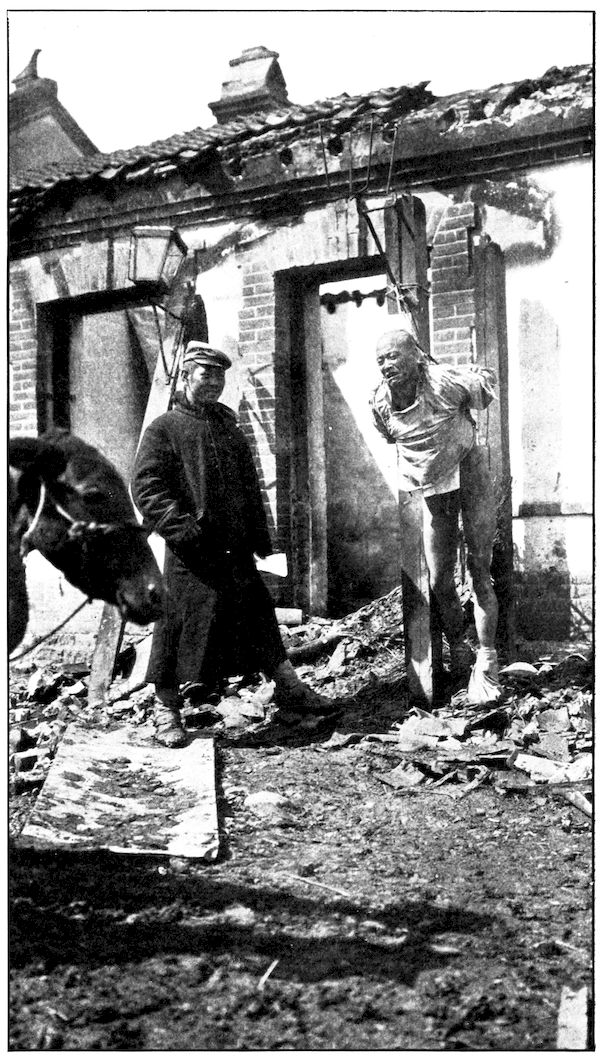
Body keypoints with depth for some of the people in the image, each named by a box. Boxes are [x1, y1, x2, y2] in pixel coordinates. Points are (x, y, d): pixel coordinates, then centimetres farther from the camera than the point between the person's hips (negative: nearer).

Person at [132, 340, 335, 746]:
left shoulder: (230, 428, 19)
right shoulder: (164, 430, -1)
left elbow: (251, 485, 22)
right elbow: (147, 488, -9)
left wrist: (260, 533, 14)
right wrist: (181, 527, -19)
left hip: (237, 548, 6)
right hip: (192, 553, -6)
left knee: (258, 615, 12)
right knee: (182, 623, 0)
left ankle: (290, 690, 23)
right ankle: (166, 709, 15)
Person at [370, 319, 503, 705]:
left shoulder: (444, 381, -22)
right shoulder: (380, 404, -9)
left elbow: (488, 378, -2)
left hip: (468, 474, -4)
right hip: (430, 491, 4)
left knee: (480, 572, -5)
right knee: (440, 582, 5)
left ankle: (487, 662, 4)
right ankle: (458, 650, 27)